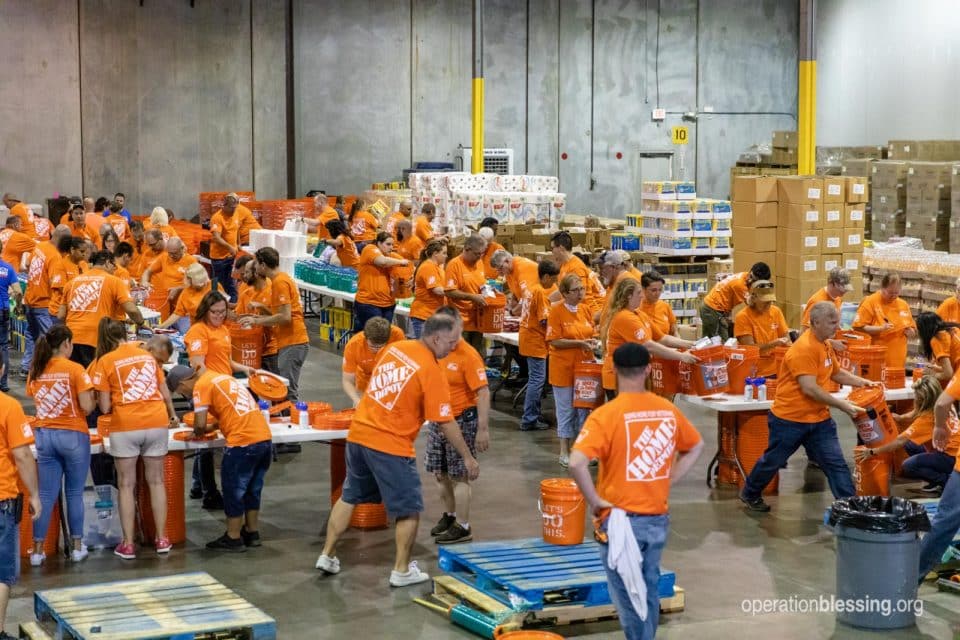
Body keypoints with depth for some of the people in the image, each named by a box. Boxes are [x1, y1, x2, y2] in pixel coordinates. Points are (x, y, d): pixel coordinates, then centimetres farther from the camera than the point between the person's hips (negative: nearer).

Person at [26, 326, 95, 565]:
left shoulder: (35, 370, 3)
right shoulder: (75, 369, -11)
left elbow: (36, 400, 7)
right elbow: (87, 406, -13)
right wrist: (95, 398, 7)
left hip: (43, 435, 4)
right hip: (73, 435, -4)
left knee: (46, 495, 7)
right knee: (74, 493, 8)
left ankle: (37, 550, 7)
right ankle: (77, 546, 13)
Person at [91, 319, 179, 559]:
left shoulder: (105, 362, -2)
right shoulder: (147, 355, 11)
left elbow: (105, 407, -5)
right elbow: (165, 393, 18)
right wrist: (172, 415, 36)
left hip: (125, 426, -3)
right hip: (157, 422, 3)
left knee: (126, 485, 6)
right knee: (156, 481, 13)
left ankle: (128, 544, 7)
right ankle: (162, 539, 17)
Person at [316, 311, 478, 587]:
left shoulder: (395, 348, 5)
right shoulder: (431, 371, -15)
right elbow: (446, 422, -12)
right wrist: (468, 458, -4)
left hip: (358, 433, 7)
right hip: (390, 445, -7)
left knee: (349, 497, 21)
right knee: (410, 509, 8)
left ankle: (327, 556, 28)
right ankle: (402, 571, 13)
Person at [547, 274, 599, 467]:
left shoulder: (586, 309, 7)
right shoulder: (556, 310, -10)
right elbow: (554, 341, -14)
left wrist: (593, 342, -5)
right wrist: (580, 343, -20)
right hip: (563, 367, -5)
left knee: (583, 409, 9)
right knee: (566, 410, 2)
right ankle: (564, 452, 12)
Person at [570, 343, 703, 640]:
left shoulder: (606, 414, -16)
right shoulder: (668, 410, 0)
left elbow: (576, 463, -27)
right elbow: (696, 447, 16)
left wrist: (594, 500, -13)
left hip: (621, 519, -5)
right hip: (658, 518, 5)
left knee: (628, 596, 4)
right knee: (649, 589, 18)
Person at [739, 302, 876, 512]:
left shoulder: (824, 345, 6)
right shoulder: (803, 348, -24)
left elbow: (837, 373, 22)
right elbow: (809, 389, -28)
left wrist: (863, 382, 8)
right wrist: (840, 404, -23)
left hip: (818, 418, 7)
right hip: (790, 418, -7)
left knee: (836, 463, -1)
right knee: (773, 461, 12)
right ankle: (749, 495, 34)